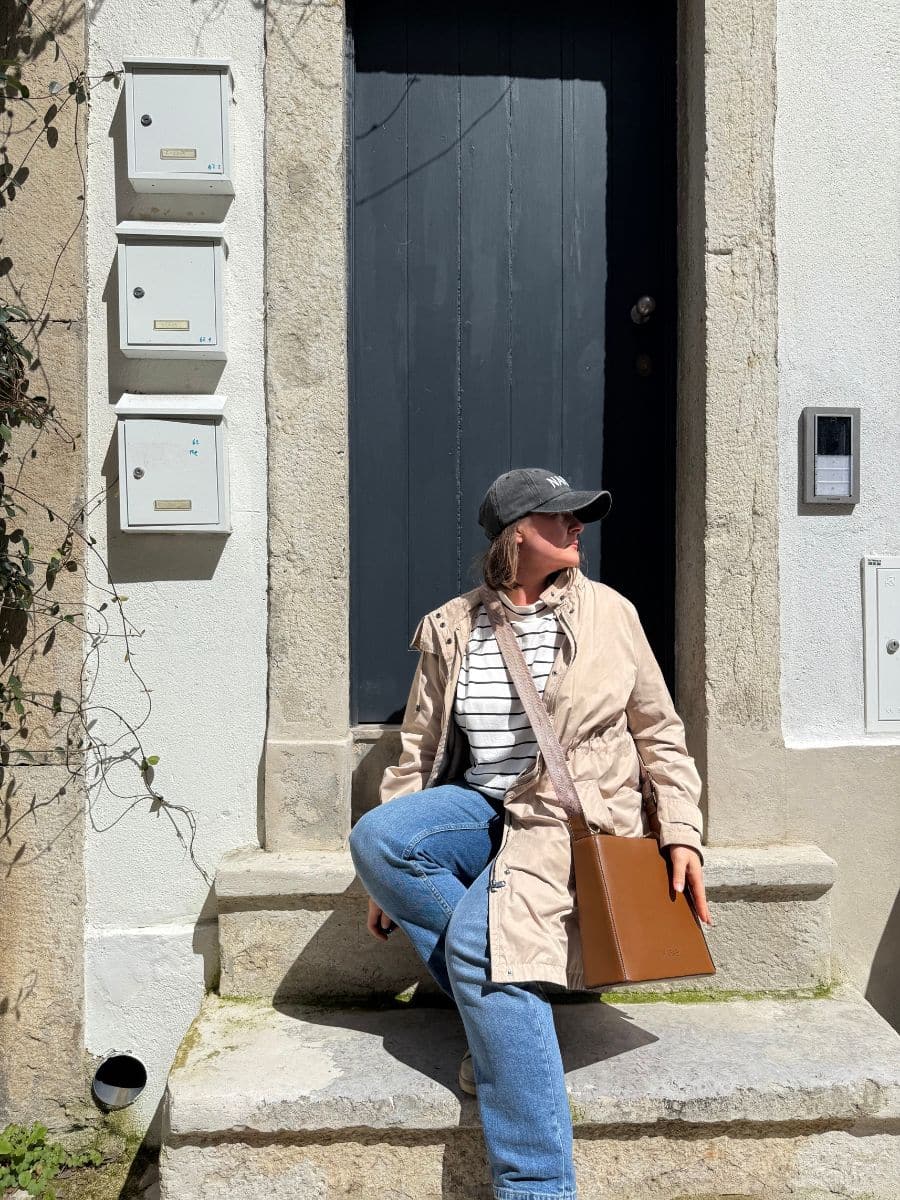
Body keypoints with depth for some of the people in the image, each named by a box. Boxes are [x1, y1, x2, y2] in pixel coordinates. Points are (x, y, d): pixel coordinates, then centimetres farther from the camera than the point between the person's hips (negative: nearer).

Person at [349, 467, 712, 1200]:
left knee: (478, 939, -29)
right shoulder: (450, 630, 7)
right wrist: (393, 869, 9)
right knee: (375, 837, -26)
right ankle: (499, 998, -11)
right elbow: (419, 752, 11)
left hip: (576, 819, -3)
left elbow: (660, 733, 9)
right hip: (483, 809, 4)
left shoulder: (609, 612, 3)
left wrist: (682, 835, -3)